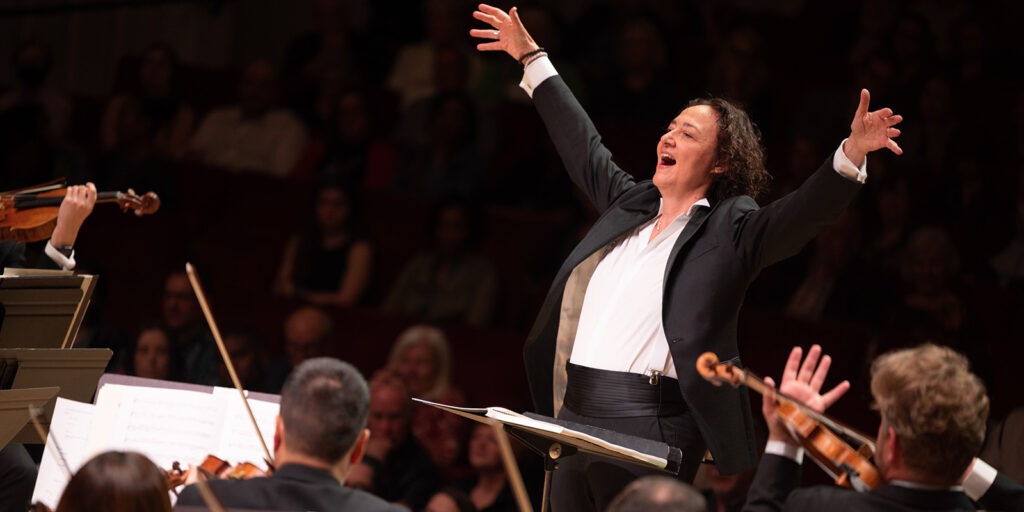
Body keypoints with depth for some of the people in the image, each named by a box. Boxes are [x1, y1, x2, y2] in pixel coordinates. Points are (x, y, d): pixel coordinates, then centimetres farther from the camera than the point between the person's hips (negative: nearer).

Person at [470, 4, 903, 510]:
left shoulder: (732, 230, 0)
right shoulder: (630, 203, 18)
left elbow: (805, 211, -14)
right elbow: (583, 144, 32)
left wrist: (851, 154, -32)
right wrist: (532, 58, 40)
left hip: (649, 425, -7)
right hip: (573, 413, 7)